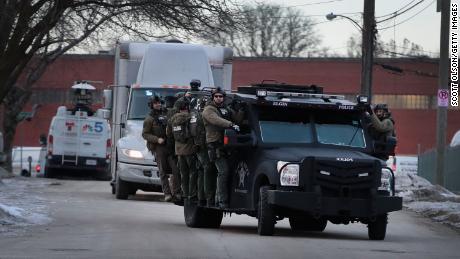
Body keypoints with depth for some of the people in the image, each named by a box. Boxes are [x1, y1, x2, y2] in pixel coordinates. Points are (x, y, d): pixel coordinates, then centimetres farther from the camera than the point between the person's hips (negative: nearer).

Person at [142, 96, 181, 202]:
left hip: (170, 145, 3)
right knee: (163, 172, -3)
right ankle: (167, 193, -3)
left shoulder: (166, 114, 16)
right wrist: (157, 139, -12)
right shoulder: (149, 119, 5)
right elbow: (145, 134, 0)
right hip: (158, 148, -3)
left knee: (176, 169, -8)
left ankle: (176, 192, -4)